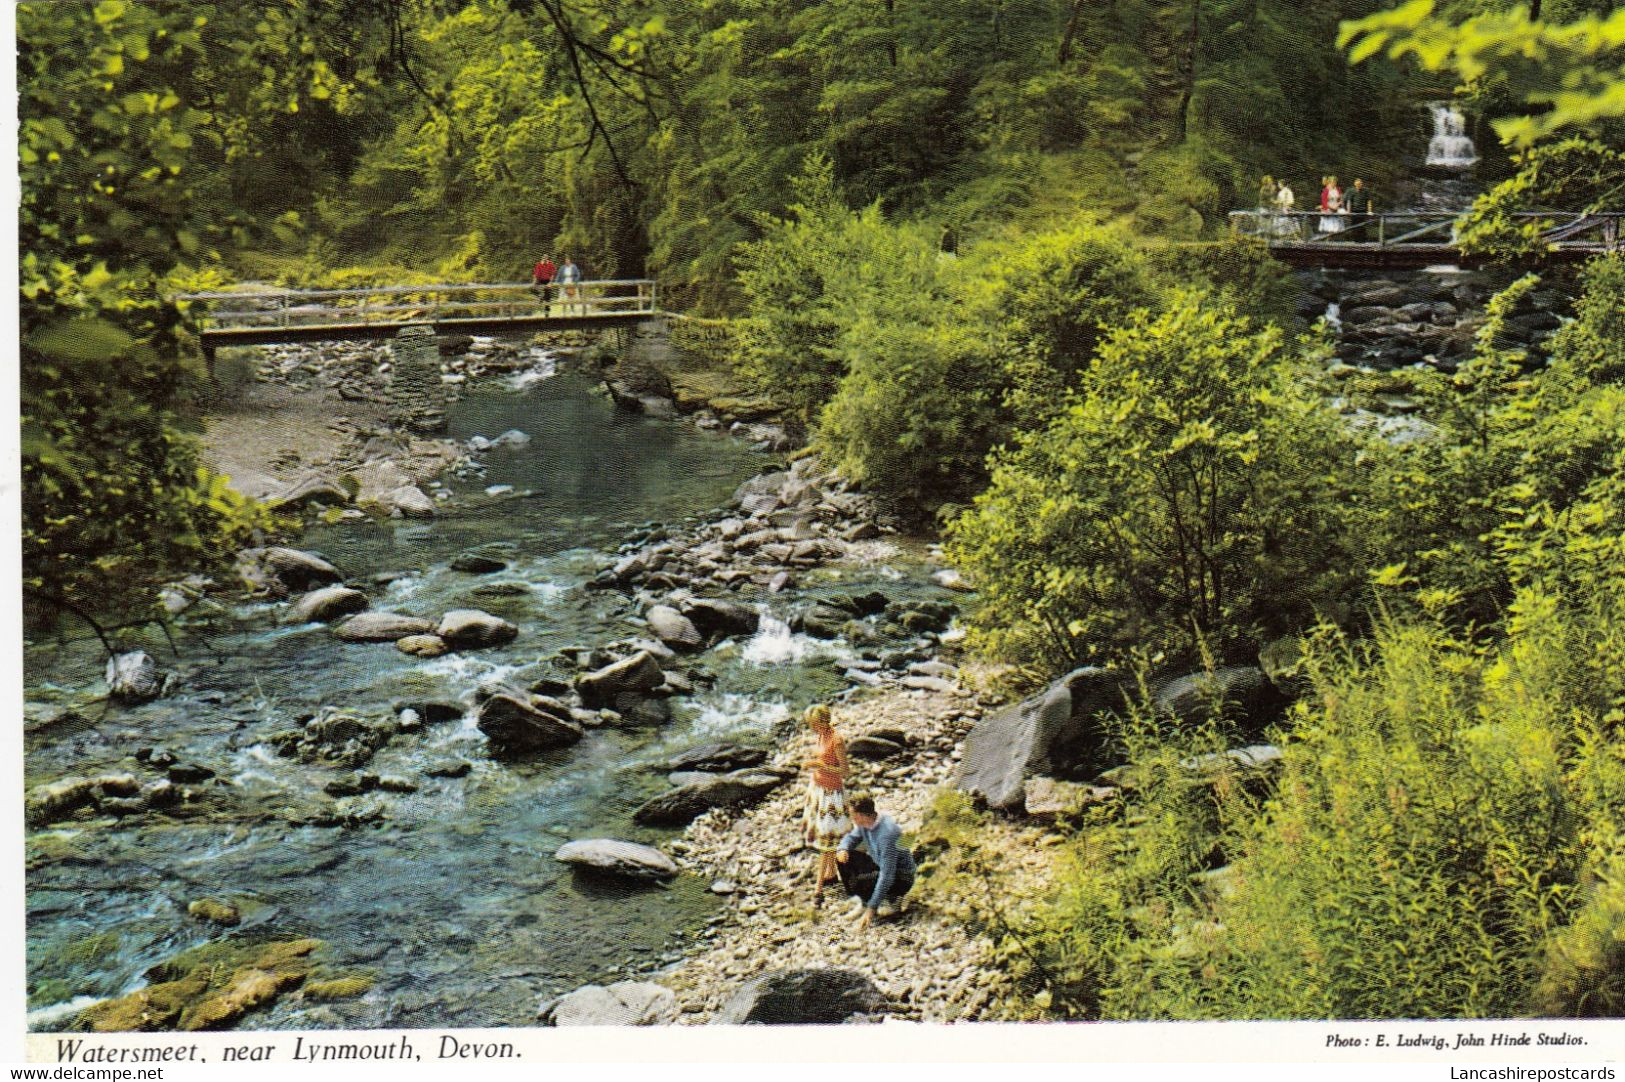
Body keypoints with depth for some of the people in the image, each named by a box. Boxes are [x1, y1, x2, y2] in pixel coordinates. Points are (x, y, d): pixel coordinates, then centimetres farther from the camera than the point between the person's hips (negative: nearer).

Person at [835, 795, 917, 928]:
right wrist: (843, 849, -14)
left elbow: (887, 875, -35)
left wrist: (871, 909, -35)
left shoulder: (887, 833, -34)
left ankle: (889, 897, -3)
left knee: (855, 882, -29)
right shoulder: (864, 824, -10)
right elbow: (852, 837, 13)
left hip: (901, 877, -8)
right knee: (843, 858, -4)